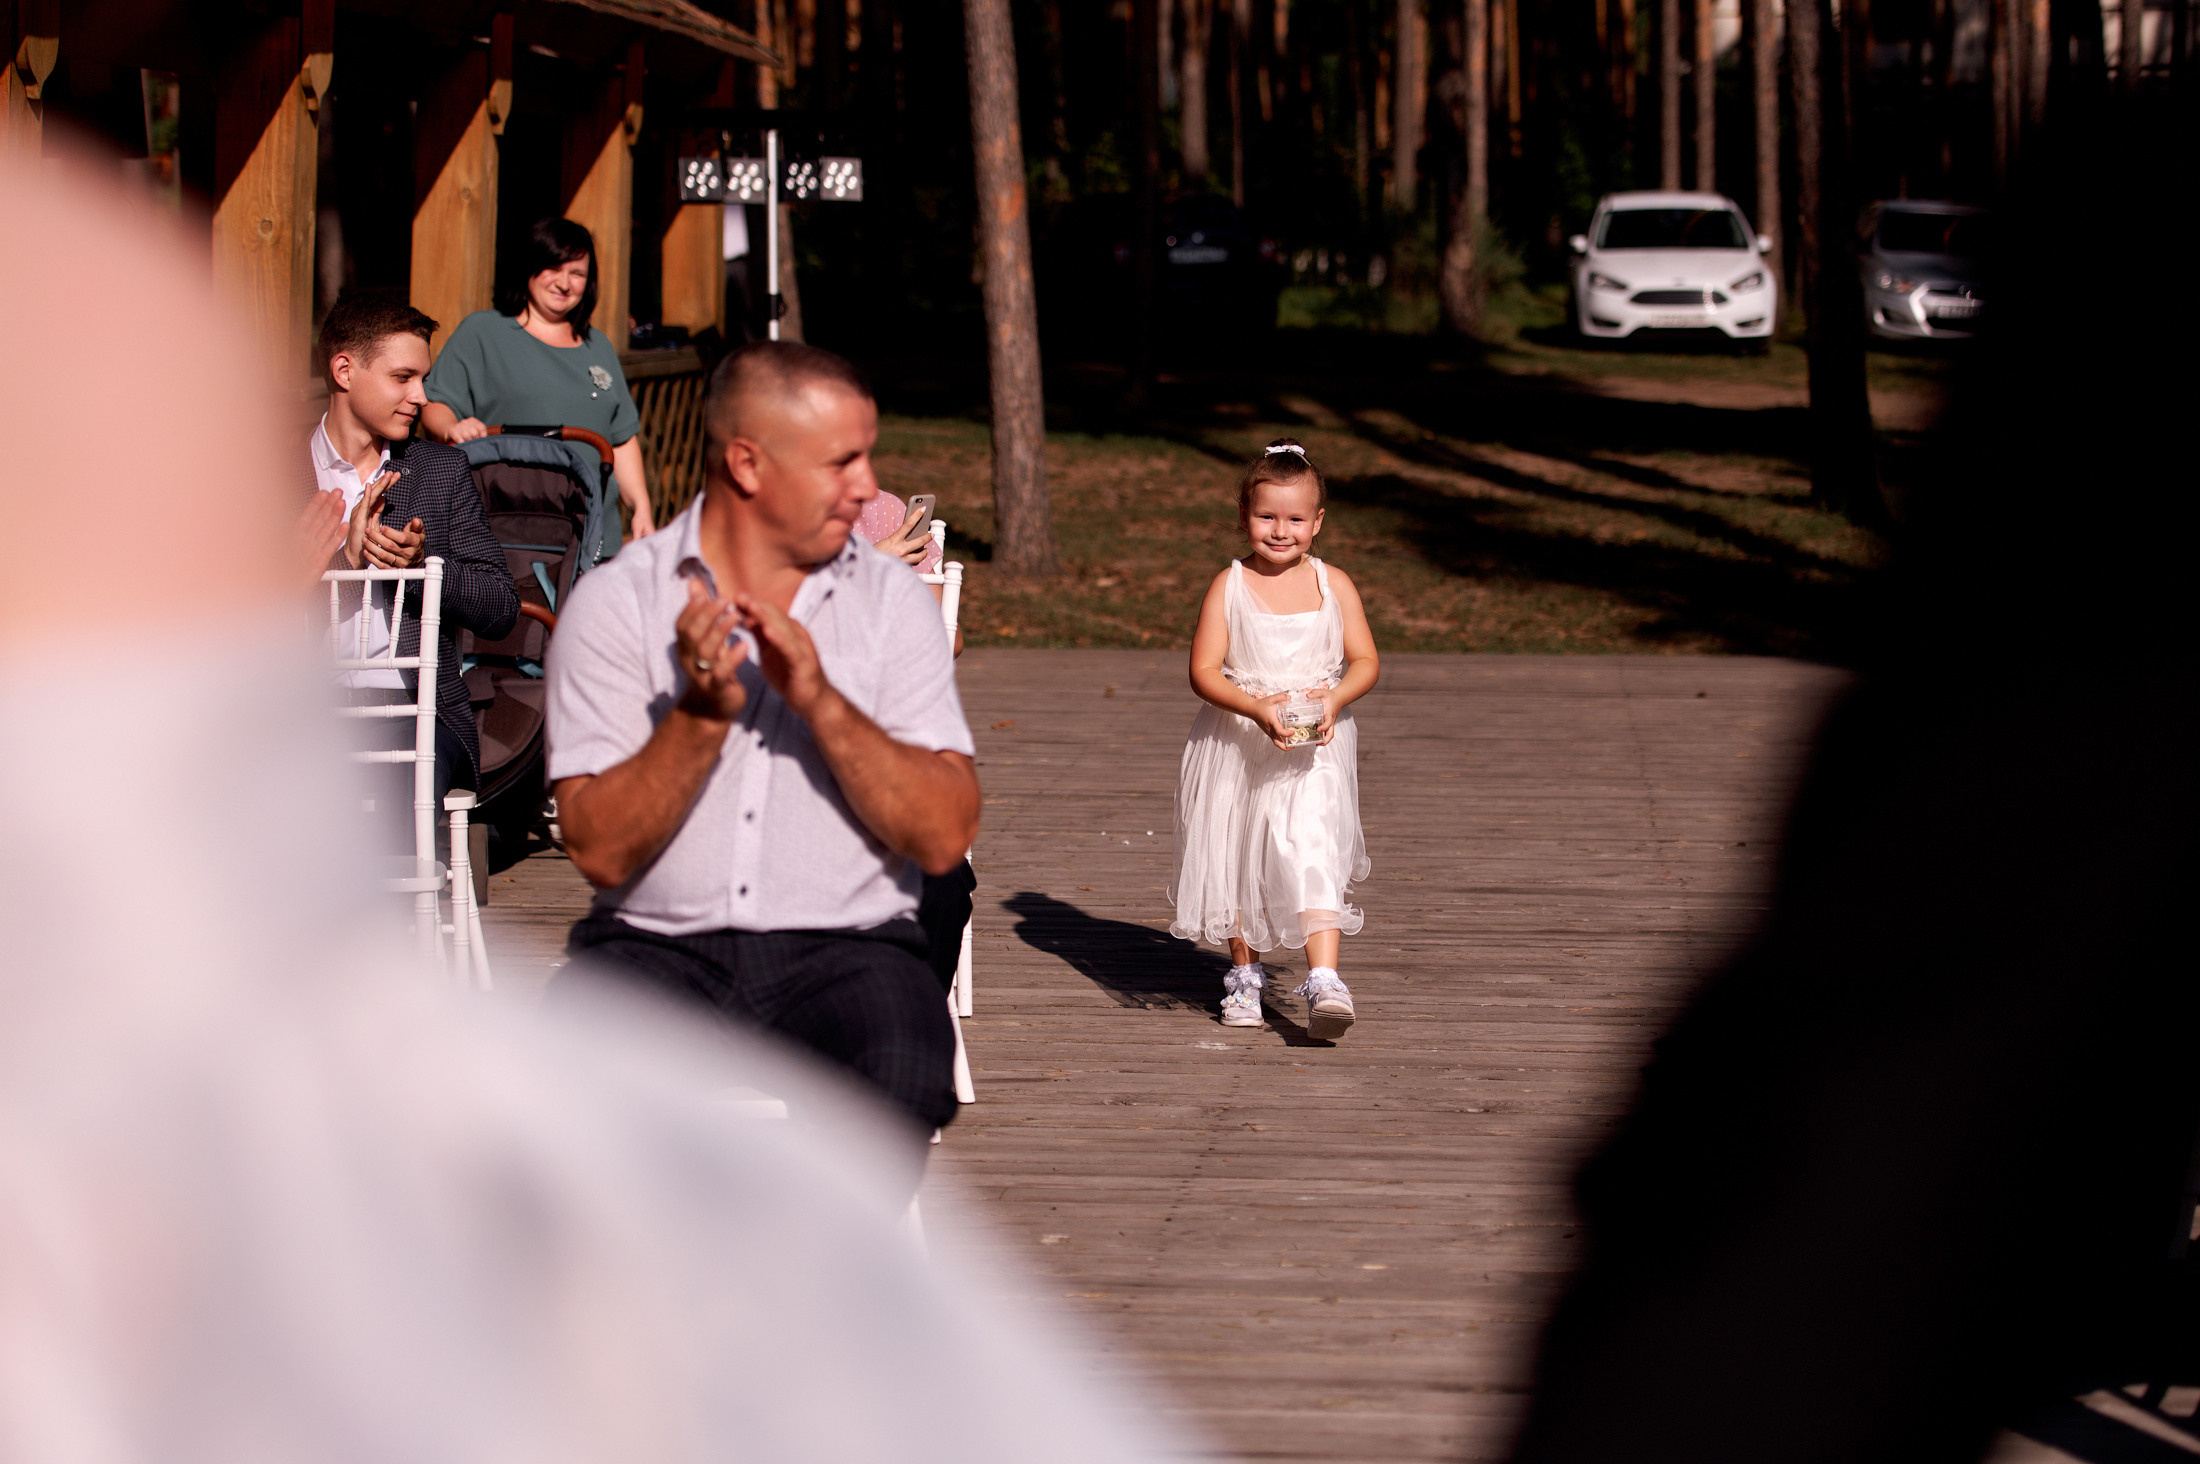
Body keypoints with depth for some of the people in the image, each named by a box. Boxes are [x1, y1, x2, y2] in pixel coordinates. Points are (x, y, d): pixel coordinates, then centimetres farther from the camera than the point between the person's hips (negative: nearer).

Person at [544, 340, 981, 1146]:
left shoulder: (892, 601, 7)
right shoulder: (615, 603, 2)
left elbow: (945, 837, -2)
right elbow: (601, 851, -5)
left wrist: (820, 700, -14)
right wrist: (702, 713, -18)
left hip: (844, 948, 1)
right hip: (656, 945, -1)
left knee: (901, 1078, -32)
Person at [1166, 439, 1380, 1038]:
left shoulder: (1334, 585, 2)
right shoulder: (1229, 586, -4)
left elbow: (1365, 661, 3)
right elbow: (1204, 670, -8)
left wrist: (1333, 699, -18)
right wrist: (1257, 709, -23)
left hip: (1315, 749, 0)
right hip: (1236, 744, 1)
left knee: (1314, 853, -15)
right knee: (1238, 857, 10)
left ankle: (1325, 980, -22)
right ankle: (1245, 975, 29)